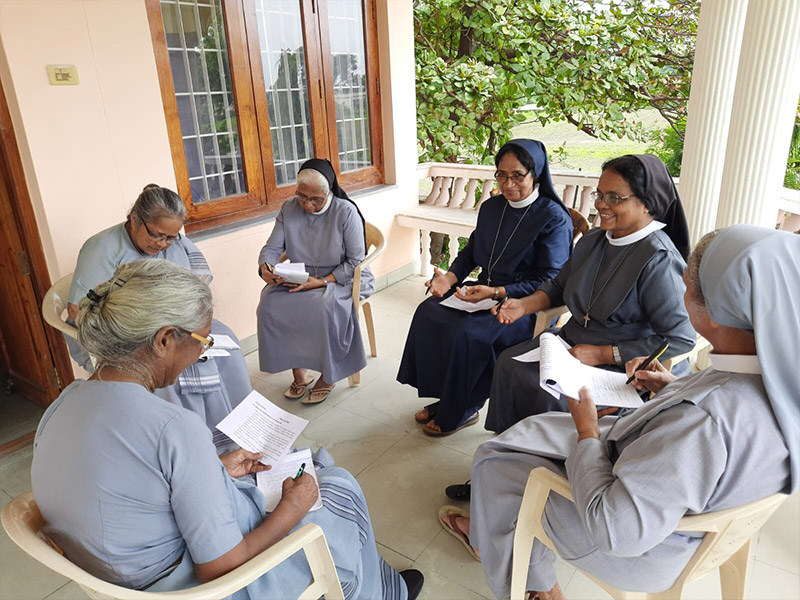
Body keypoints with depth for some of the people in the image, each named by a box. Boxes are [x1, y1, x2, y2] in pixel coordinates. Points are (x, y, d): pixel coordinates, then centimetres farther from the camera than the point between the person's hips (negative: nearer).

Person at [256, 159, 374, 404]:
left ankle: (327, 377, -12)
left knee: (325, 306, -37)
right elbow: (272, 247, 3)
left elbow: (356, 260, -11)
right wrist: (265, 268, -21)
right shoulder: (289, 209, 1)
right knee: (270, 303, -24)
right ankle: (298, 373, -7)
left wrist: (322, 281, -22)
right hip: (298, 279, 5)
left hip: (340, 279, -4)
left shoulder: (346, 212, -12)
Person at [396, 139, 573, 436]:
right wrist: (449, 277, -4)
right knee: (428, 312, -12)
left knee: (468, 332, -29)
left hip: (526, 304, -7)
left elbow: (549, 282, -17)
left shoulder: (554, 219, -13)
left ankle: (462, 411, -5)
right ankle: (444, 398, 1)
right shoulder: (491, 207, 9)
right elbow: (471, 250, 17)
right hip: (484, 291, 7)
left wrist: (495, 293, -26)